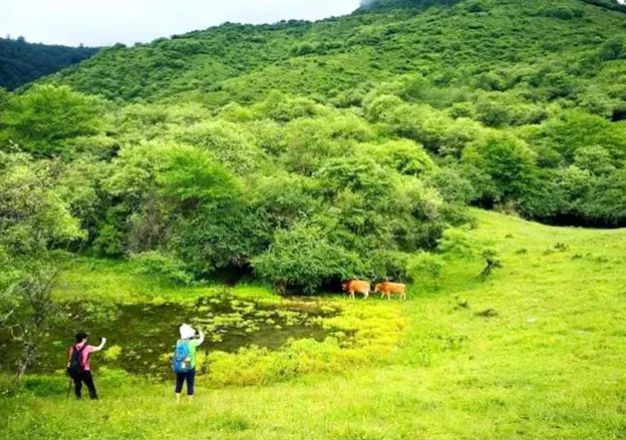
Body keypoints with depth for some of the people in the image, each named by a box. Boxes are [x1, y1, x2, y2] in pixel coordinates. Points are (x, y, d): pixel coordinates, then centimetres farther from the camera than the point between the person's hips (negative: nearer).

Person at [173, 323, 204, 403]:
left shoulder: (179, 342, -8)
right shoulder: (192, 343, -19)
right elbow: (201, 340, -2)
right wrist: (200, 331, 17)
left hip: (179, 367, 4)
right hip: (189, 368, -4)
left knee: (179, 384, 19)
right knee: (190, 384, 11)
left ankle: (178, 401, 30)